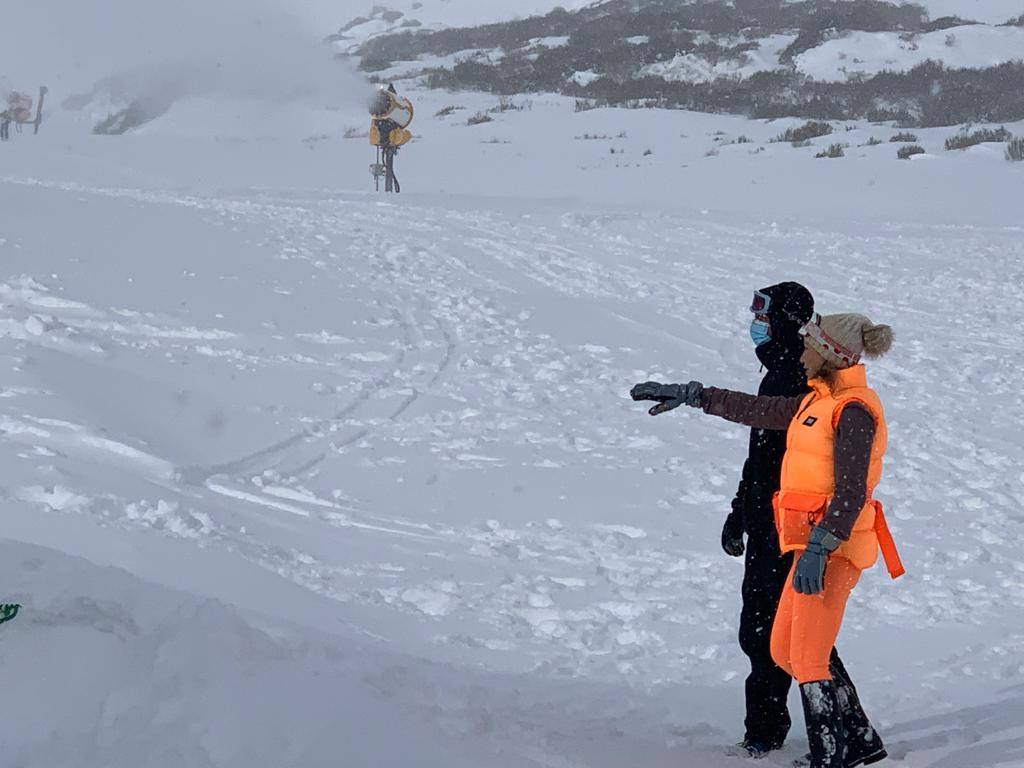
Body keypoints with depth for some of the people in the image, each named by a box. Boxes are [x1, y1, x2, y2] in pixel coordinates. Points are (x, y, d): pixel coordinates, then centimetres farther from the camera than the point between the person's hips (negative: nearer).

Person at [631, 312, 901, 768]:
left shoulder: (854, 410, -14)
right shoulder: (820, 401, 15)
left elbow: (850, 493, -21)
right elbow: (757, 410, 23)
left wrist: (818, 549, -27)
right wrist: (689, 395, 25)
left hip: (833, 547, -10)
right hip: (816, 544, 10)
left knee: (808, 659, -7)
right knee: (785, 651, 14)